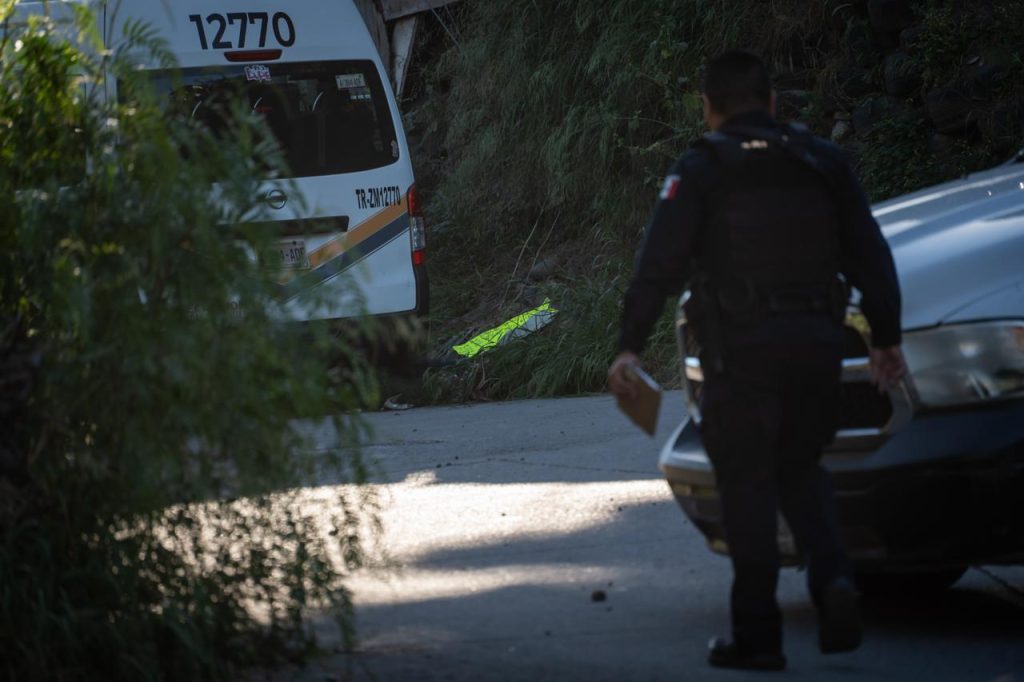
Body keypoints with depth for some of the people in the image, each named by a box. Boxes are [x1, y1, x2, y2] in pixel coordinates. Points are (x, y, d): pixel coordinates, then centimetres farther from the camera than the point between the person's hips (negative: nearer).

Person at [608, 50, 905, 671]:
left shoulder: (700, 171, -1)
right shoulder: (823, 162, 12)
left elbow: (659, 265, -8)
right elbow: (871, 256, 14)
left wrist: (631, 346, -6)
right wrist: (886, 337, 20)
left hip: (742, 349, -4)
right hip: (816, 342, 4)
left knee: (748, 485, 1)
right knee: (801, 469, 19)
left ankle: (758, 634, 1)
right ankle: (833, 581, -5)